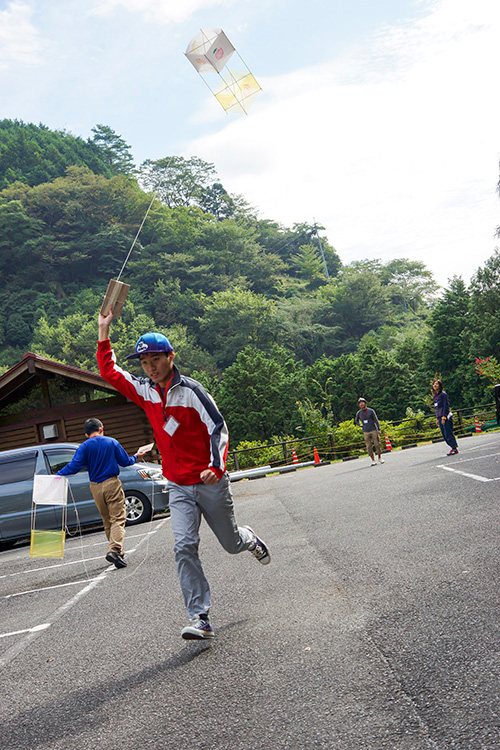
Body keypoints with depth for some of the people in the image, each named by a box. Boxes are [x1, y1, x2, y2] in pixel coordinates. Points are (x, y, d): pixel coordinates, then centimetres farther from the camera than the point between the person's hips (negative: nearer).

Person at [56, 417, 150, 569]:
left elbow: (74, 465, -11)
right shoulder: (112, 442, 0)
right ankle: (114, 549, -25)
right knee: (118, 519, -6)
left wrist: (58, 475, -2)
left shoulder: (84, 447, 0)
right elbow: (125, 461, 6)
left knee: (107, 521, 13)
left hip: (95, 487, 2)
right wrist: (136, 456, 25)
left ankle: (117, 553, 17)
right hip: (112, 483, -2)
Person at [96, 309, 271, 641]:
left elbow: (218, 428, -13)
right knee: (185, 547, -14)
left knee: (232, 544, 12)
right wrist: (104, 330, 10)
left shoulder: (191, 390, -12)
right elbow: (110, 372, 14)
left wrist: (216, 467, -26)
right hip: (179, 488, 4)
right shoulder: (145, 391, 4)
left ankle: (249, 539, 49)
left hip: (211, 483, -3)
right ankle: (200, 618, -12)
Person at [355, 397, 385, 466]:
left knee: (377, 445, -4)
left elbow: (376, 420, -1)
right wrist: (360, 425, 10)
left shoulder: (371, 411, -1)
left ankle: (380, 458, 12)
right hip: (366, 432, 2)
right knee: (369, 447, -3)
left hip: (374, 430, -2)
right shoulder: (358, 413, 6)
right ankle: (373, 461, 3)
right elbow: (356, 420, 27)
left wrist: (378, 429, -9)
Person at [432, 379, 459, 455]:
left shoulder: (443, 394, -8)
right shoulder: (435, 396, 16)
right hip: (440, 417, 8)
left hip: (446, 417, -8)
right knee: (444, 435, 6)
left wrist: (444, 417, -17)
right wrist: (437, 418, 17)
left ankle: (455, 449, -4)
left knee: (448, 433, -9)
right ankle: (452, 447, 12)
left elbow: (446, 406, -13)